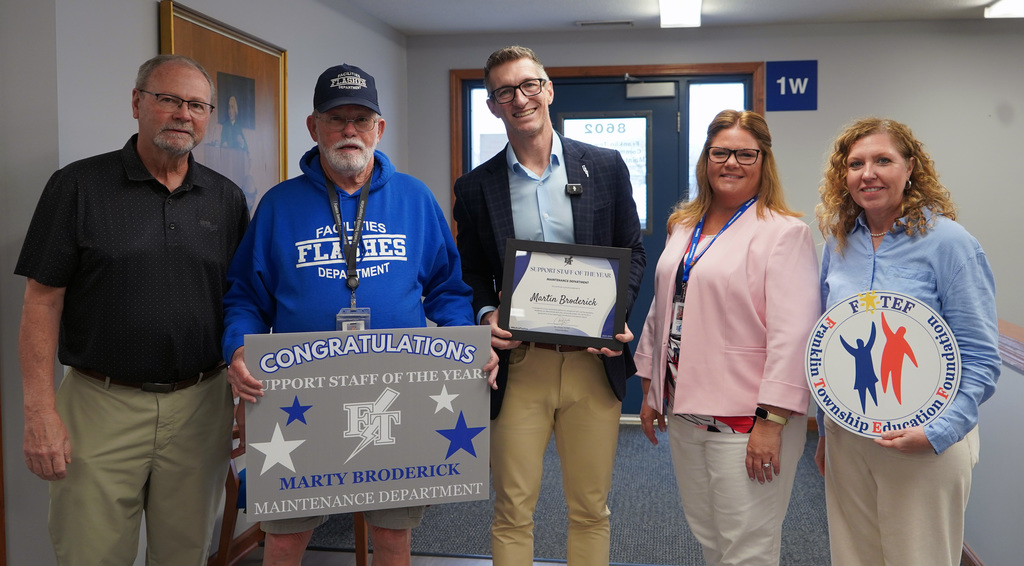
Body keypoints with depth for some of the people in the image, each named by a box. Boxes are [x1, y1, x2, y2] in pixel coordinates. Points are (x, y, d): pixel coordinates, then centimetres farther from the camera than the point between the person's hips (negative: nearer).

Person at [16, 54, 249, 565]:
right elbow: (43, 300, -3)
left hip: (200, 407, 3)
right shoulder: (78, 186, -1)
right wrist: (40, 411, -10)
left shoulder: (227, 199, 8)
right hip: (101, 406, -2)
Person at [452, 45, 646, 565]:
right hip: (518, 366, 0)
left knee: (590, 508, 13)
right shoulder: (475, 188, 4)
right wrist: (486, 316, -11)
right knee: (513, 512, 8)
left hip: (592, 362, 1)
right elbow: (471, 275, 10)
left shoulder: (605, 166, 4)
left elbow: (632, 252, 8)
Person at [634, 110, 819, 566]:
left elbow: (793, 335, -16)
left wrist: (771, 419, -20)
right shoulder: (683, 227, 13)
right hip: (684, 413, 7)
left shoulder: (784, 232, -10)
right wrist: (650, 388, 17)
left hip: (745, 421, -7)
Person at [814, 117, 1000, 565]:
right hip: (846, 440, 5)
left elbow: (980, 360, -11)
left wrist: (937, 432, -22)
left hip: (924, 446, -4)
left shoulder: (948, 242, -12)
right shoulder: (838, 243, 4)